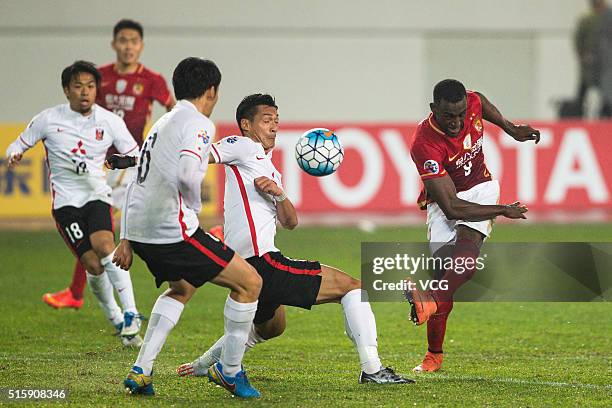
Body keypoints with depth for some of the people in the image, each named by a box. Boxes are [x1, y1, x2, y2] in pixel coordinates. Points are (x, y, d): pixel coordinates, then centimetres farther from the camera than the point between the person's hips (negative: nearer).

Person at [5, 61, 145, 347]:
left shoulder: (109, 121, 2)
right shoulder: (48, 119, 0)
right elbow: (20, 144, 10)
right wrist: (13, 154, -14)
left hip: (97, 194, 0)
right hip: (66, 201, 0)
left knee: (104, 245, -28)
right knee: (93, 264, -12)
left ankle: (130, 313, -26)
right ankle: (116, 320, 7)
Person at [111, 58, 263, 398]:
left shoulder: (162, 124, 22)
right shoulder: (198, 124, -7)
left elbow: (135, 185, 24)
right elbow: (187, 173, -26)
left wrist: (126, 240, 27)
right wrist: (196, 206, -6)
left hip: (140, 229, 9)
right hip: (172, 230, -9)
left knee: (182, 289, 32)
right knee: (250, 283, 2)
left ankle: (141, 371, 20)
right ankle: (230, 370, 10)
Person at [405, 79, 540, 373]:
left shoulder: (473, 103, -17)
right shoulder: (425, 145, -32)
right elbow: (452, 208, -30)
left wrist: (511, 129, 14)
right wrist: (503, 211, -22)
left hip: (480, 187, 3)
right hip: (444, 201, -3)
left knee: (468, 244, -27)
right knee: (443, 267, -14)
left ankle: (432, 301, -50)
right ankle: (434, 355, -3)